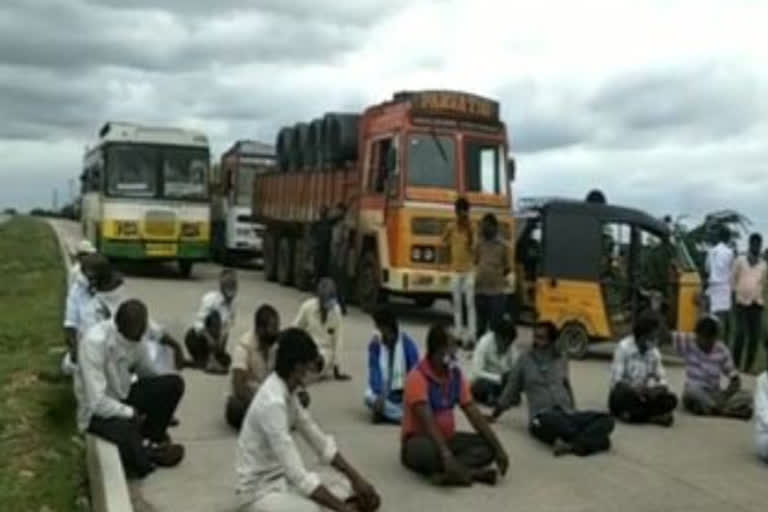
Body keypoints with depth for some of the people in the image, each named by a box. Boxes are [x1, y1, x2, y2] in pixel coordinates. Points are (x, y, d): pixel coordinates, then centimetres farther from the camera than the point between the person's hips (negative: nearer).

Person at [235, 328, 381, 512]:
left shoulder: (287, 393, 3)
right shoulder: (273, 403, -28)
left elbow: (321, 442, 10)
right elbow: (298, 475, -30)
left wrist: (357, 478, 0)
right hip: (260, 492, -10)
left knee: (348, 482, 7)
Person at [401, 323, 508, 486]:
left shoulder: (456, 375, 1)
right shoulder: (417, 377, -20)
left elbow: (474, 415, 0)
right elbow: (428, 422, -30)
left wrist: (498, 448, -9)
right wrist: (446, 455, -41)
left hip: (447, 439, 7)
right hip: (420, 442, -7)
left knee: (489, 445, -13)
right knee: (426, 450, -41)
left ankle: (446, 473, -31)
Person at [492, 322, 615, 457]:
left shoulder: (561, 361, 15)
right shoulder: (525, 360, 7)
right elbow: (511, 390, 15)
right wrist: (494, 416, 21)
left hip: (568, 415, 4)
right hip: (542, 418, -4)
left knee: (606, 419, -23)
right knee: (552, 420, -42)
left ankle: (572, 445, -41)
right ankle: (595, 439, -26)